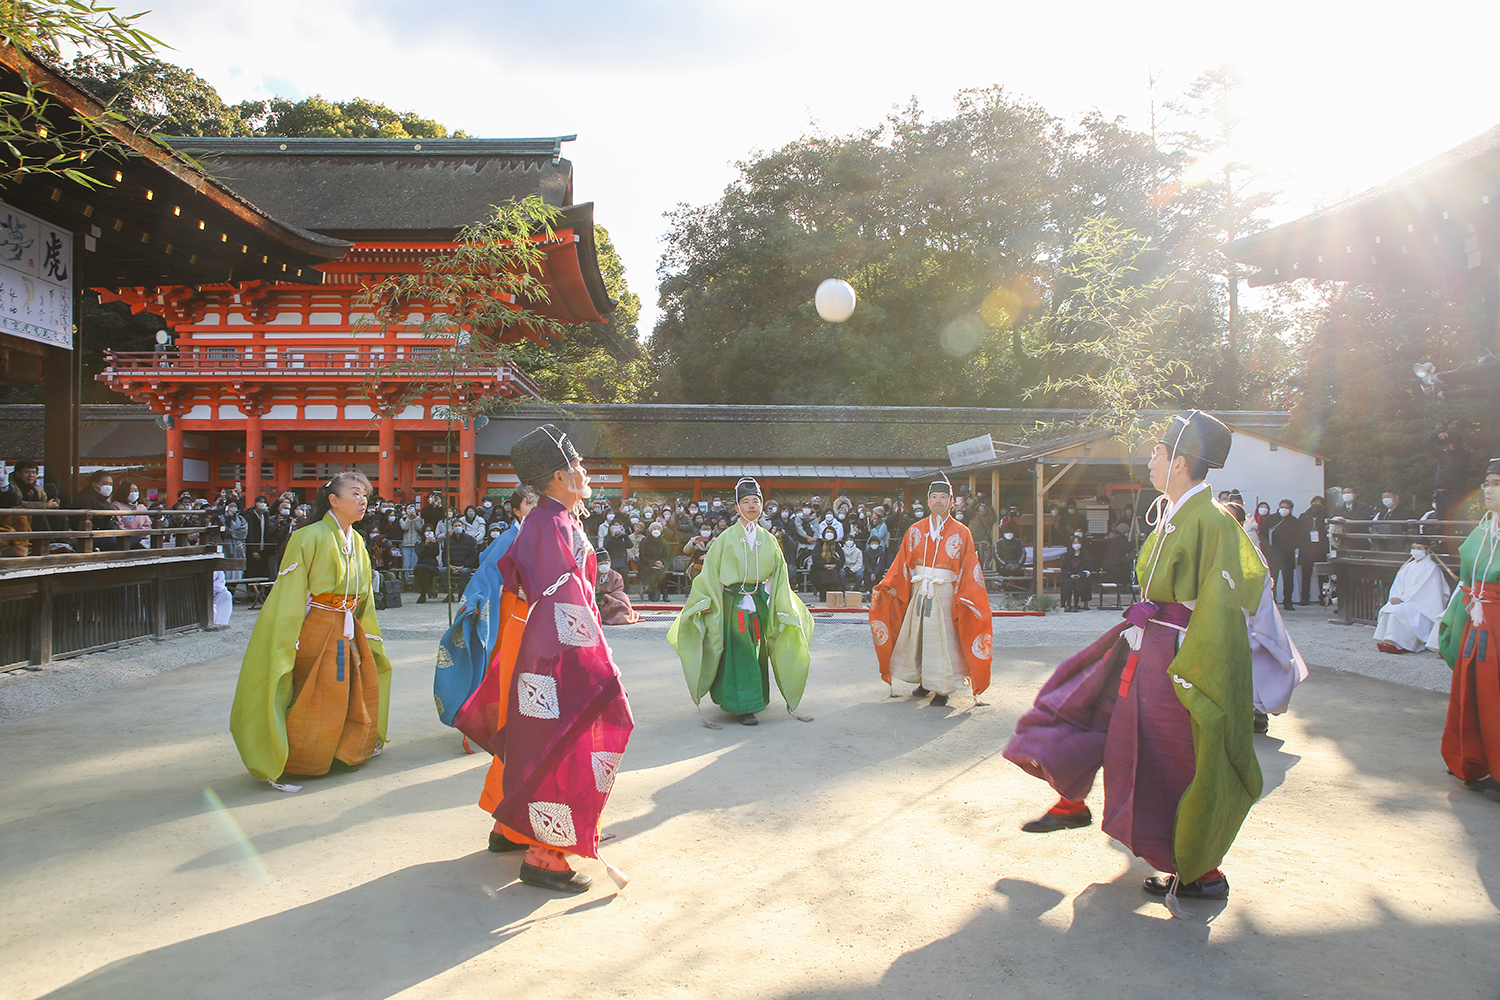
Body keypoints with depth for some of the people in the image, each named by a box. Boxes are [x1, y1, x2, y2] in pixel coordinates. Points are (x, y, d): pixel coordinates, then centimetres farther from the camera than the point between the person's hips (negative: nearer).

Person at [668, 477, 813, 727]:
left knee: (757, 650, 8)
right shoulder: (727, 538, -1)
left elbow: (779, 574, 10)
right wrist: (705, 601, -7)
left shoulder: (768, 540, 9)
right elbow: (710, 570, -1)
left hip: (760, 602, 4)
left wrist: (783, 608, 6)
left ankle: (756, 697, 24)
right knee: (740, 652, -6)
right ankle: (744, 706, -4)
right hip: (734, 602, -3)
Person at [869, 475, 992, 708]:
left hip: (945, 593, -3)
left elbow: (969, 568, -5)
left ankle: (941, 689, 7)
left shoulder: (961, 533, -1)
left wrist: (966, 598, -13)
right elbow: (902, 562, 8)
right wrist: (890, 585, -1)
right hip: (918, 591, 3)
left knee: (942, 638, -3)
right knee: (917, 635, 8)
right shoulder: (915, 531, 7)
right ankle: (924, 680, 25)